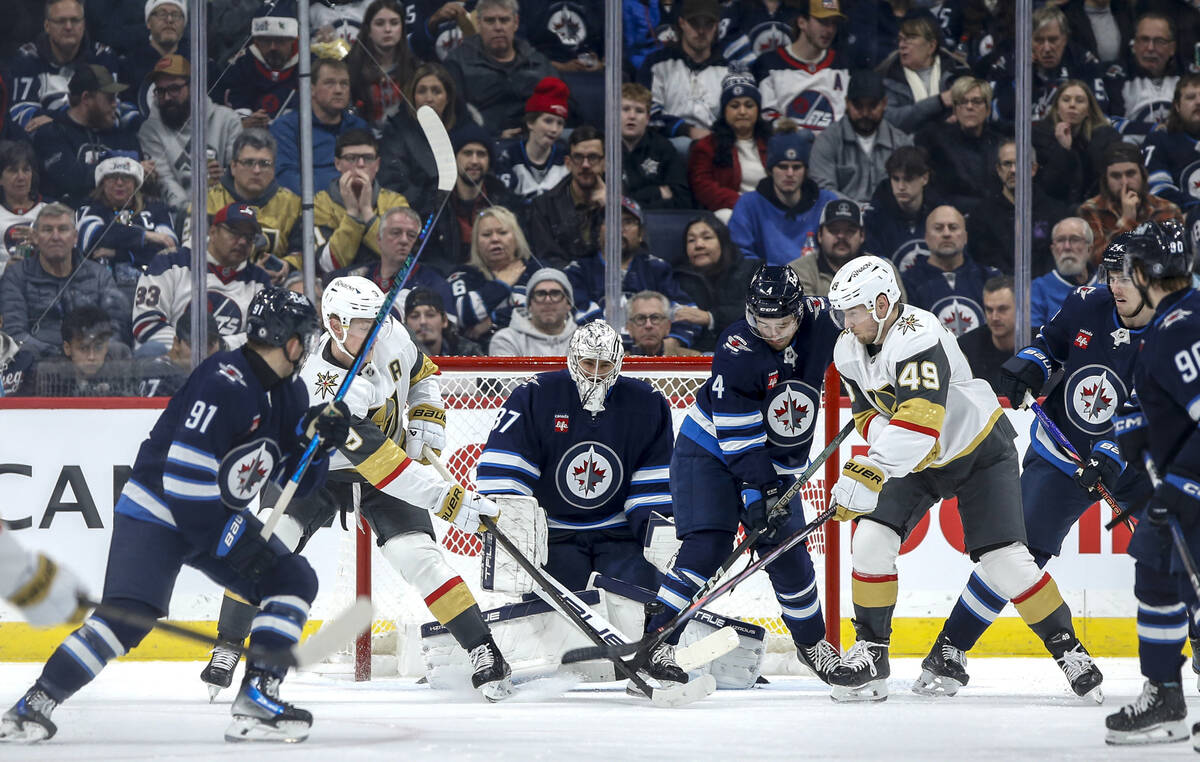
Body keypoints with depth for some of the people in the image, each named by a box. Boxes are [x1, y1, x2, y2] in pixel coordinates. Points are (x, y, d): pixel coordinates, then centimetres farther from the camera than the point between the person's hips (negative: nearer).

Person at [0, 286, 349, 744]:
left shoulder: (289, 391, 4)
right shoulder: (224, 382, -24)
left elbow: (296, 481, 11)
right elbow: (184, 474, -28)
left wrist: (314, 436, -9)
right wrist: (234, 541, -24)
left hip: (220, 516, 9)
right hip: (156, 512, -9)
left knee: (294, 581, -4)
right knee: (128, 616, -21)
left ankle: (257, 699, -6)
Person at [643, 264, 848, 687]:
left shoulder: (821, 322, -13)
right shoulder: (737, 350, -27)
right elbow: (737, 434, -27)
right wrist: (755, 492, -31)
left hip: (778, 462, 5)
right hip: (709, 450, -5)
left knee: (788, 554, 3)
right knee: (706, 547, -19)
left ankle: (811, 641, 24)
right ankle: (656, 641, -19)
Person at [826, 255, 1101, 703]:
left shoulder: (917, 338, -32)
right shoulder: (849, 351, -5)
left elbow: (921, 419, -45)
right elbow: (867, 412, 8)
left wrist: (872, 472, -53)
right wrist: (880, 436, -16)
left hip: (979, 448, -7)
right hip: (917, 460, 7)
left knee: (1002, 560, -14)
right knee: (872, 539, -12)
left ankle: (1066, 646, 2)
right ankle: (870, 654, -1)